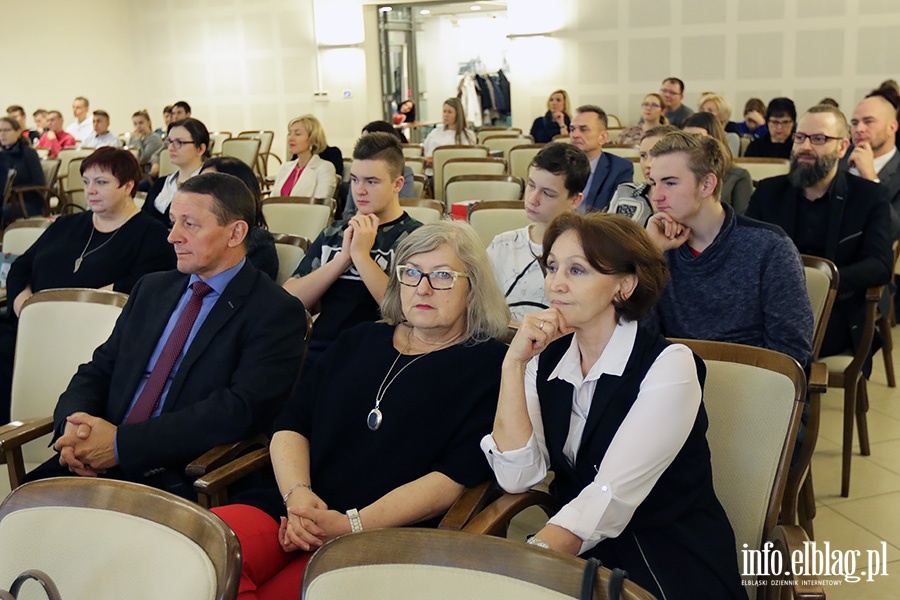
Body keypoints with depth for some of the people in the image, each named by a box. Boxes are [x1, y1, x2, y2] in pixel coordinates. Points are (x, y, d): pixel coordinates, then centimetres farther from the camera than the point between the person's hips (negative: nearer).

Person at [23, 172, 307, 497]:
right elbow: (99, 369, 17)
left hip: (180, 482, -6)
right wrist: (75, 421, -6)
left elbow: (241, 410, -17)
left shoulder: (277, 312, -6)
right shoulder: (152, 288, 17)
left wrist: (122, 443, -19)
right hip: (96, 466, 6)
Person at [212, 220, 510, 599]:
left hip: (389, 535, -4)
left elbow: (455, 476, -7)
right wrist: (297, 494, -7)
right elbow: (290, 425, 15)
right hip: (296, 511, 5)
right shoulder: (359, 341, 20)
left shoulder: (489, 366, 4)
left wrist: (353, 525, -16)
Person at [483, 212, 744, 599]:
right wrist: (514, 364, -13)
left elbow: (612, 498, -22)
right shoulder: (547, 360, 4)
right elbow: (518, 477, -7)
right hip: (580, 555, 4)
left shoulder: (668, 365, -12)